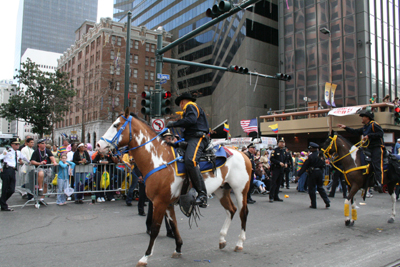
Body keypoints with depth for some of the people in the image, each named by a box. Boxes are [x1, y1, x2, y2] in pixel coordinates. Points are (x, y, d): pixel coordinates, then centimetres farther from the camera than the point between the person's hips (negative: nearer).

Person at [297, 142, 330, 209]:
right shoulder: (321, 154, 3)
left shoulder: (311, 156, -12)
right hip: (320, 172, 5)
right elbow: (324, 164, 11)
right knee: (320, 187, 18)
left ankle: (313, 204, 7)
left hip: (313, 173, -5)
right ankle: (327, 202, 11)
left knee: (311, 188, 5)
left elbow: (305, 166, -11)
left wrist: (299, 174, -8)